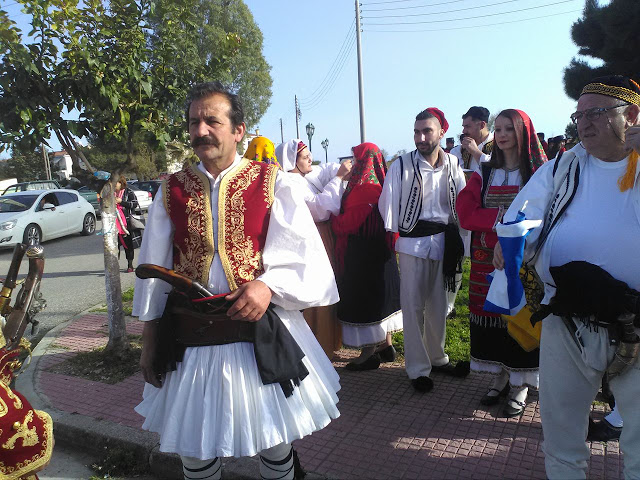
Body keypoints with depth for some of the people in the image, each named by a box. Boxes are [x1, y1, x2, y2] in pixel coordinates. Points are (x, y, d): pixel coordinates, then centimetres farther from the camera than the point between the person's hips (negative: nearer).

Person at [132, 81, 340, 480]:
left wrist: (268, 285, -26)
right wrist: (150, 342, 8)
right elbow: (153, 272, 7)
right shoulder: (172, 192, 3)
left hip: (262, 333, -2)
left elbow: (305, 256, -8)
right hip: (189, 337, 3)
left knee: (275, 444, 16)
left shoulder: (273, 183, -4)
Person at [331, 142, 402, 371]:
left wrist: (332, 219, -3)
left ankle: (369, 352, 9)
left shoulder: (364, 189, -21)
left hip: (362, 253, -9)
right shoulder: (380, 185, 8)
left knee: (363, 295, 0)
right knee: (380, 293, 16)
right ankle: (386, 344, 29)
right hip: (380, 249, 9)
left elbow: (348, 223, -20)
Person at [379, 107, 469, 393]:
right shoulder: (402, 165, -7)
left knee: (438, 304, 15)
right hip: (413, 241, -3)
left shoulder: (453, 164, 2)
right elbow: (388, 201, -4)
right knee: (414, 306, 1)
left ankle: (437, 357, 32)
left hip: (444, 239, 4)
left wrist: (455, 237, 4)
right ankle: (418, 368, 13)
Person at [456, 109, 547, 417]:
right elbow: (465, 213, -3)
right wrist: (505, 216, -14)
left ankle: (520, 385, 15)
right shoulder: (484, 174, 10)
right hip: (486, 261, 3)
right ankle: (500, 378, 22)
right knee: (490, 316, 6)